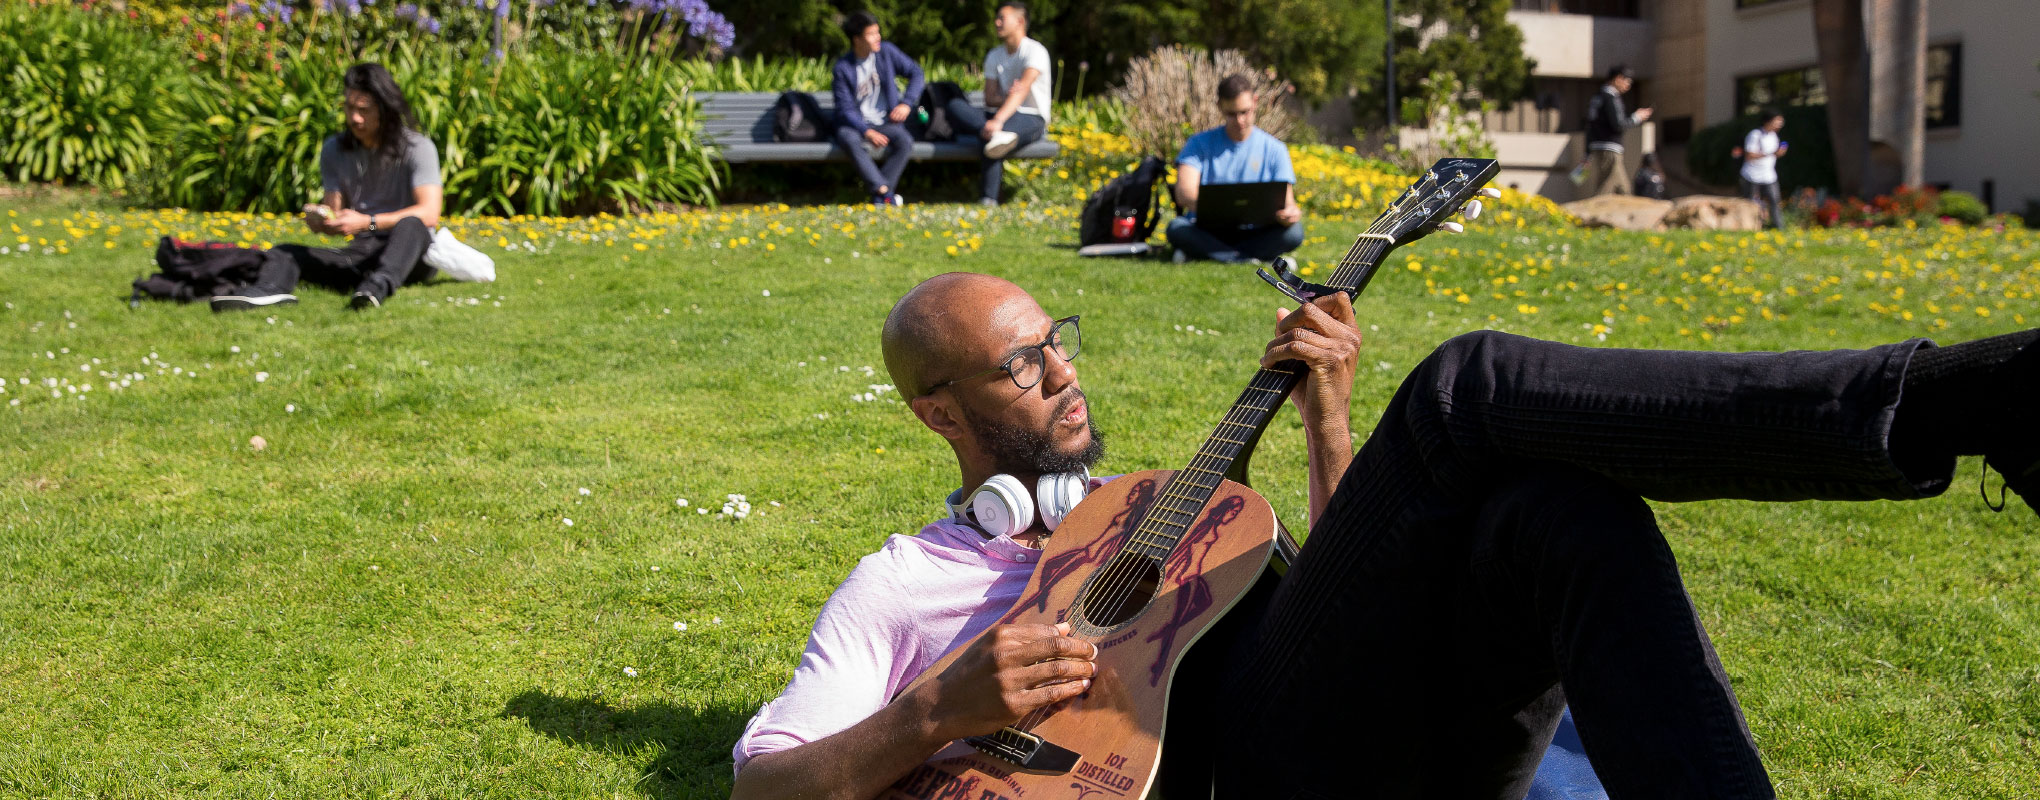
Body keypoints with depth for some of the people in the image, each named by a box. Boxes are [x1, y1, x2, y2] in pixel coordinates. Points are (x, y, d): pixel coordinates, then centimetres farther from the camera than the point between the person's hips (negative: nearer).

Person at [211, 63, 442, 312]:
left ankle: (377, 287, -65)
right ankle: (270, 290, -48)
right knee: (283, 253, -11)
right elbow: (334, 210, 10)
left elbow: (429, 213, -18)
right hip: (360, 256, 5)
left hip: (409, 255, -5)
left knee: (410, 225, -37)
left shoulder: (417, 147, -6)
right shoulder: (334, 149, 12)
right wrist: (320, 219, -16)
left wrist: (367, 223, -27)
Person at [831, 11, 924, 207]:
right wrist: (866, 131, -25)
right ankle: (885, 192, -40)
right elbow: (845, 108, -10)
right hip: (853, 124, -2)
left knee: (905, 141, -31)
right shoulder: (843, 67, -7)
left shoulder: (886, 52, 0)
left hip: (885, 123, 2)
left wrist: (907, 103, -8)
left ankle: (879, 196, -29)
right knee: (851, 140, -37)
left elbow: (916, 73, 6)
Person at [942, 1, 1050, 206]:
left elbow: (1022, 90, -24)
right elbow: (990, 98, 5)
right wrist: (1006, 98, -21)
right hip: (1003, 113, 7)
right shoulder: (994, 56, 14)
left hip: (1032, 119, -7)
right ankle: (997, 136, -43)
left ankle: (989, 199, -35)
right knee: (955, 106, -19)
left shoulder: (1035, 51, -9)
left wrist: (998, 120, -38)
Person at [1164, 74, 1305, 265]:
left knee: (1293, 231, -29)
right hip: (1206, 233, -1)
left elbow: (1286, 201, 1)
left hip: (1254, 235, 2)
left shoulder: (1274, 149, 8)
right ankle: (1251, 260, -31)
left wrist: (1291, 212, -27)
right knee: (1176, 227, -32)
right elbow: (1183, 194, -11)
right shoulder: (1200, 144, 4)